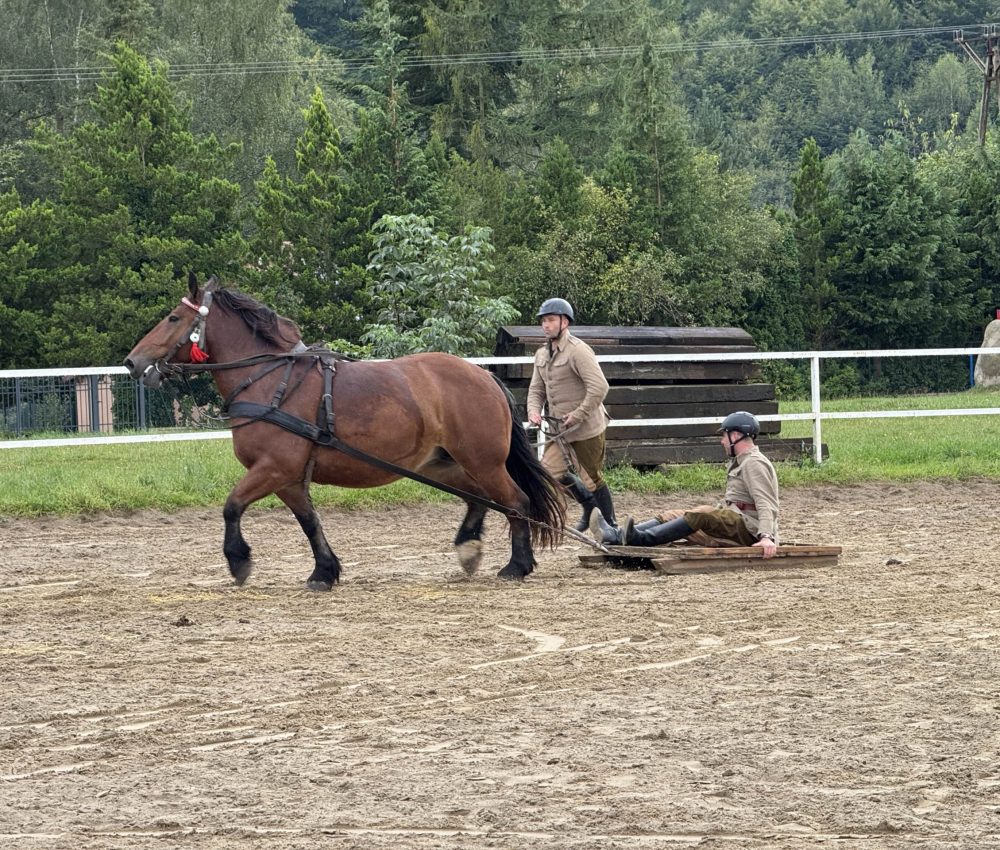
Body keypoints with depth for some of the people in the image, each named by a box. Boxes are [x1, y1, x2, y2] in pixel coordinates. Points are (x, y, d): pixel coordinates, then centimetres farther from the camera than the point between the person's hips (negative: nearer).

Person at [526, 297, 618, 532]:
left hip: (587, 428, -8)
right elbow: (537, 389, 15)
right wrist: (534, 409, -6)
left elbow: (599, 387, -24)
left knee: (593, 478, 0)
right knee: (550, 469, 3)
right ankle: (589, 505, 24)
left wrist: (578, 415, -23)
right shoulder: (542, 354, 9)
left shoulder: (578, 351, -17)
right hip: (561, 429, 8)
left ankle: (611, 525, 16)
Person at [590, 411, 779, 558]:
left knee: (702, 514, -31)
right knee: (672, 516, -1)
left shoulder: (754, 463, -7)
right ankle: (616, 536, -16)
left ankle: (643, 539, -40)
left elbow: (766, 505, -20)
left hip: (749, 529, -9)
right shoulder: (740, 462, 26)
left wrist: (766, 537, -34)